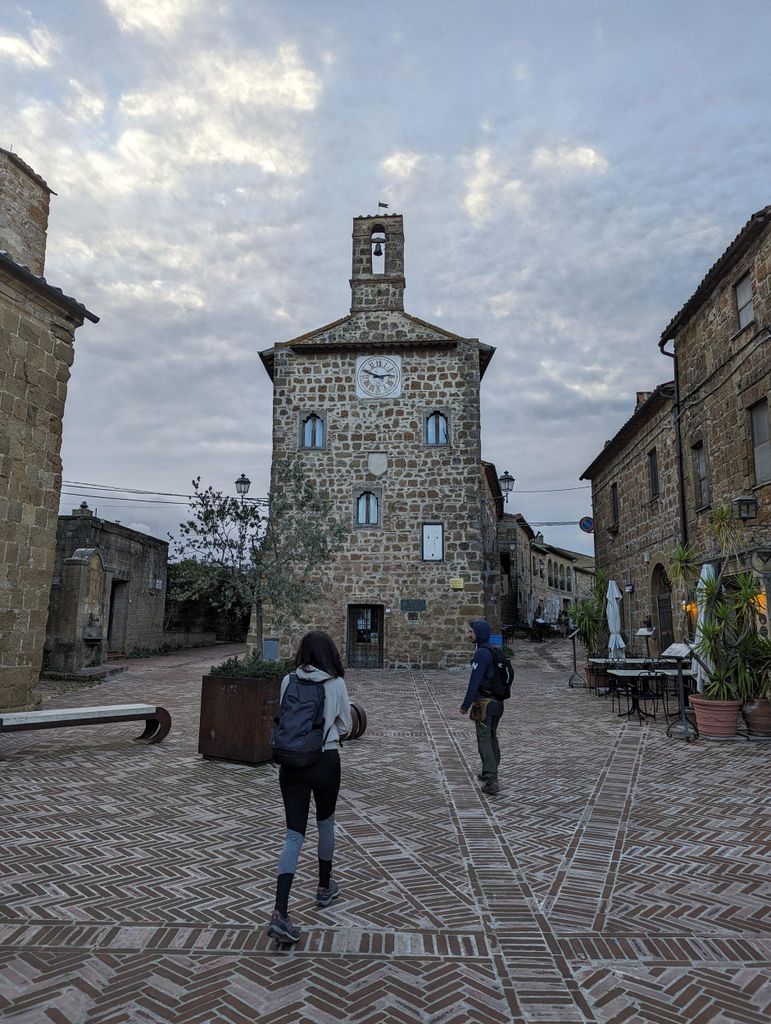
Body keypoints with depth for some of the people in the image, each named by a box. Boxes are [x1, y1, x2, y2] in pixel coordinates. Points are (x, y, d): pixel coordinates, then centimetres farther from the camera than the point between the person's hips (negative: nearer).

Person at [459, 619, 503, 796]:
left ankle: (491, 782, -7)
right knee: (492, 738, 19)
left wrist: (465, 705, -15)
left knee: (484, 740, -5)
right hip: (497, 701, 9)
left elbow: (474, 681, -21)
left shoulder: (482, 653, -18)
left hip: (484, 702, -9)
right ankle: (490, 773, 31)